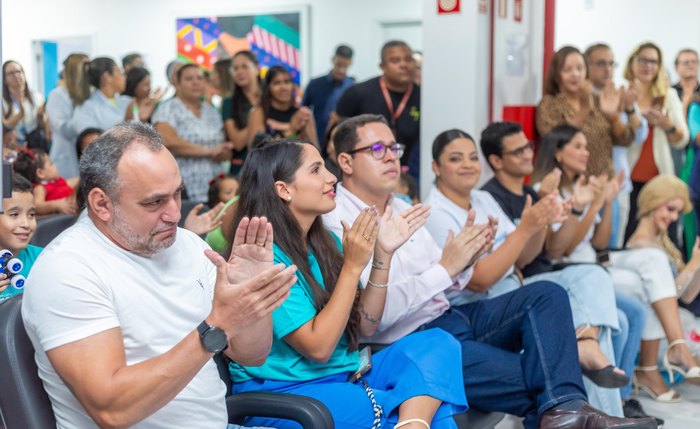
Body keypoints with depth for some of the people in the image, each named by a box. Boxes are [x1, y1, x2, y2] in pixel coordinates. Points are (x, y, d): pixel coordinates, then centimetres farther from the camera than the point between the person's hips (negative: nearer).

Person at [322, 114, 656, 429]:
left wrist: (463, 257, -7)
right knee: (531, 378, -23)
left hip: (450, 317, 9)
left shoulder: (401, 208, 14)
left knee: (546, 295, -9)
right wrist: (445, 267, -23)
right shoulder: (337, 223, -13)